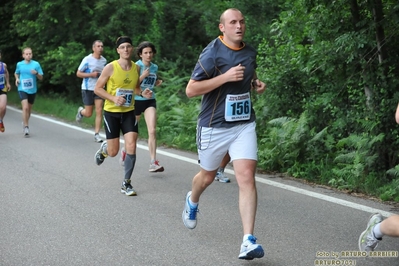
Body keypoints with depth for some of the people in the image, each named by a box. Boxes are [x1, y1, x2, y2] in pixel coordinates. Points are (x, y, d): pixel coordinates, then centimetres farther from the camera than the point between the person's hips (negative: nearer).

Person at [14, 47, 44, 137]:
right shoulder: (19, 64, 0)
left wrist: (36, 73, -20)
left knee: (29, 108, 14)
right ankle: (26, 127, -15)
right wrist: (17, 78, -1)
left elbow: (41, 78, 0)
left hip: (32, 90, 2)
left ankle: (25, 122, 39)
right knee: (25, 107, -20)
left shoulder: (36, 64, -3)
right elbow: (16, 73, 20)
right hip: (22, 89, -2)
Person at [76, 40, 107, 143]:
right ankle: (81, 111, 38)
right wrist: (92, 74, -19)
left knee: (99, 111, -7)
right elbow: (78, 73, -7)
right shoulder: (87, 59, -10)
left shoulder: (104, 60, 4)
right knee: (88, 114, 2)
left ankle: (97, 134, -1)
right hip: (88, 89, -3)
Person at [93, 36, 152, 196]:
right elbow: (97, 89, -9)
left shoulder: (136, 68, 0)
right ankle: (103, 149, 41)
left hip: (129, 112, 3)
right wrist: (114, 98, -23)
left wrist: (142, 93, -5)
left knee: (131, 147, -10)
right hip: (111, 112, -3)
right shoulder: (110, 67, -13)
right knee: (113, 152, 2)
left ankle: (126, 183, 2)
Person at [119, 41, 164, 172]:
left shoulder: (155, 67, 7)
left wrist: (157, 83, 4)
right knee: (133, 134, 11)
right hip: (136, 101, -3)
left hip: (150, 101, 3)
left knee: (152, 131, -14)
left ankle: (153, 163, -16)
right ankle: (125, 151, 43)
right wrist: (143, 76, -25)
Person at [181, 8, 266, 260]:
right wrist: (226, 77, -25)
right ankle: (192, 202, 52)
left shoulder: (250, 52, 6)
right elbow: (190, 90, -18)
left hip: (244, 125, 3)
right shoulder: (212, 53, -13)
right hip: (214, 126, -3)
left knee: (247, 176, -13)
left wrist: (257, 84, 4)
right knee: (207, 176, 16)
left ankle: (248, 241, -15)